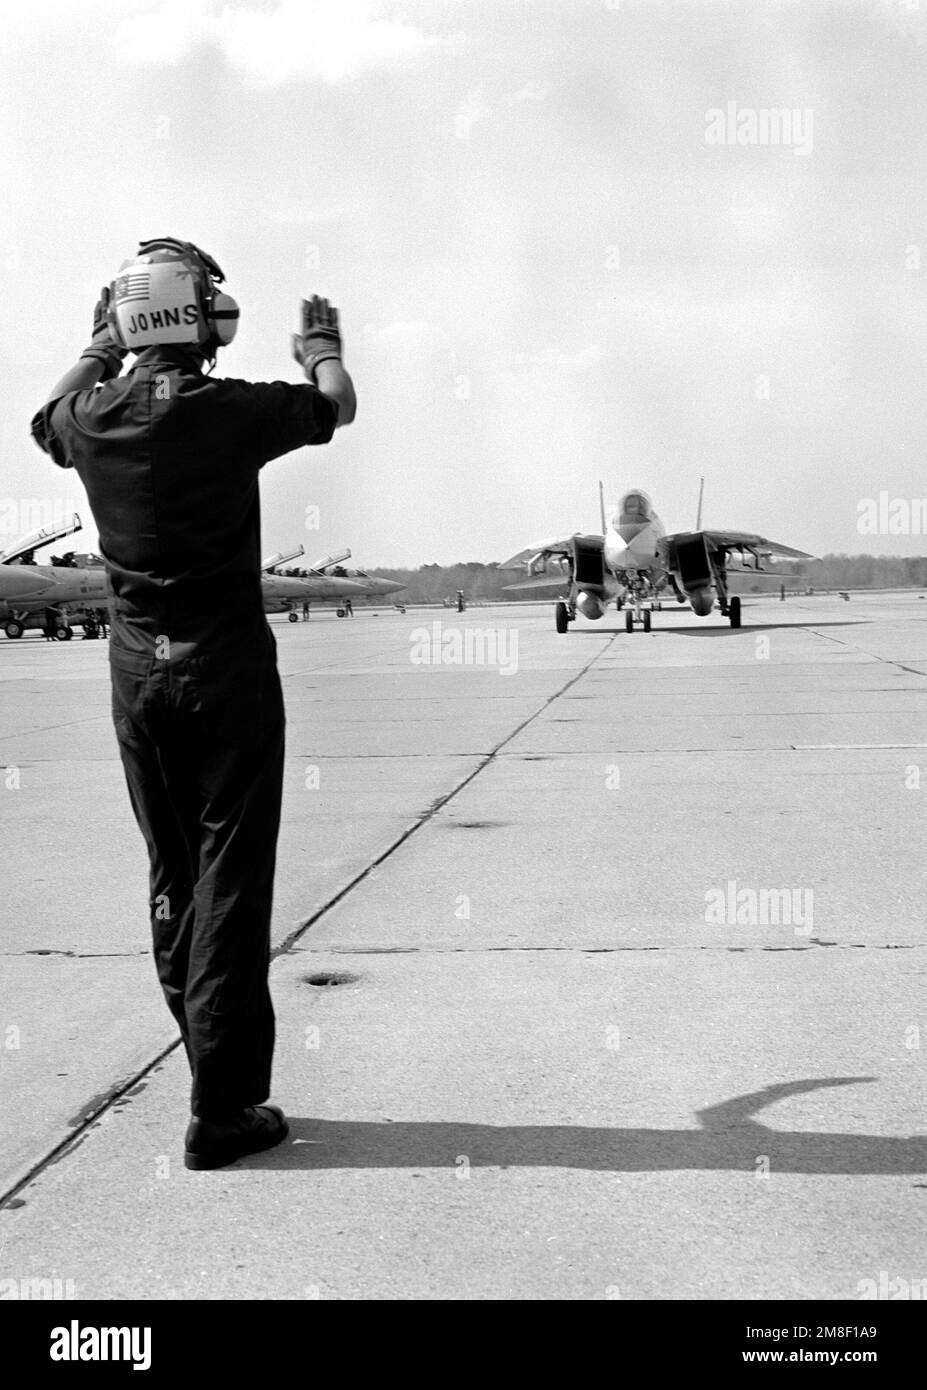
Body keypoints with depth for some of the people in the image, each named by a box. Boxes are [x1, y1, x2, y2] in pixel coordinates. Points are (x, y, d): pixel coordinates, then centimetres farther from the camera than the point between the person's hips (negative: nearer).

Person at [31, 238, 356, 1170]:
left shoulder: (95, 419, -4)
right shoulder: (233, 411, -14)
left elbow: (48, 419, 23)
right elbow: (336, 406, 7)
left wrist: (99, 351, 36)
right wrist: (321, 346, 28)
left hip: (137, 671, 5)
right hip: (228, 669, -4)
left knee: (171, 873, 16)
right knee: (232, 878, -1)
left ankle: (216, 1055, 26)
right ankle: (221, 1110, 1)